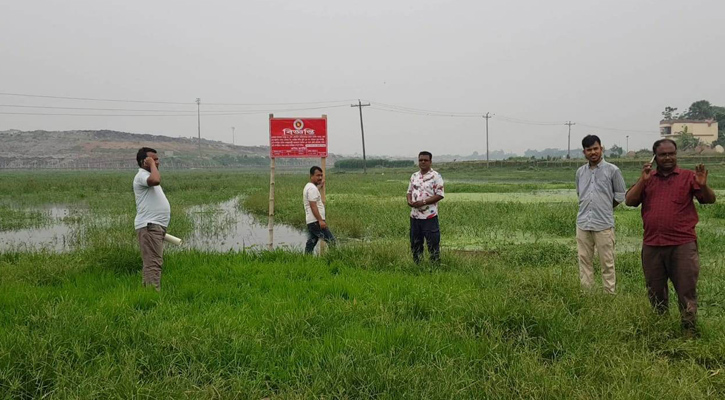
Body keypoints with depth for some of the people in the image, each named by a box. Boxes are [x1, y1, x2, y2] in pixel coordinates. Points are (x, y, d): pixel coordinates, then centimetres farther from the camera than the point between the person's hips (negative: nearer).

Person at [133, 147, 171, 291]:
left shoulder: (147, 176, 22)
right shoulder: (142, 175, -12)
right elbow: (156, 180, -34)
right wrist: (151, 165, -20)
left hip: (156, 226, 11)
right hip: (149, 226, -11)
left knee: (154, 262, 14)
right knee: (153, 263, -14)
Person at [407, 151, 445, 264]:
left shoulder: (436, 176, -8)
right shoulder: (414, 176, 12)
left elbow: (440, 195, -12)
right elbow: (410, 191, 19)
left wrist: (423, 202, -19)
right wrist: (409, 201, -4)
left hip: (429, 216, -6)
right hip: (415, 215, 6)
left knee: (433, 243, -2)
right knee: (415, 243, 14)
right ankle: (417, 265, 26)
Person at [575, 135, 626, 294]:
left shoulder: (612, 170, -1)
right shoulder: (580, 172, 10)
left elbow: (621, 194, 7)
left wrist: (605, 207, 9)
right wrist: (587, 206, 13)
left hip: (604, 224, -4)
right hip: (583, 223, 4)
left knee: (607, 263, 0)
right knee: (584, 261, 7)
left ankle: (610, 294, 6)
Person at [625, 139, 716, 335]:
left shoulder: (688, 177, 2)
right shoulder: (647, 179, 10)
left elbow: (710, 200, -2)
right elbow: (629, 201, 1)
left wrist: (703, 185, -22)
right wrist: (642, 181, -12)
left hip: (682, 245, -3)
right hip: (652, 245, 3)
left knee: (687, 292, -1)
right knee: (655, 294, 14)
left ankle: (690, 331, 7)